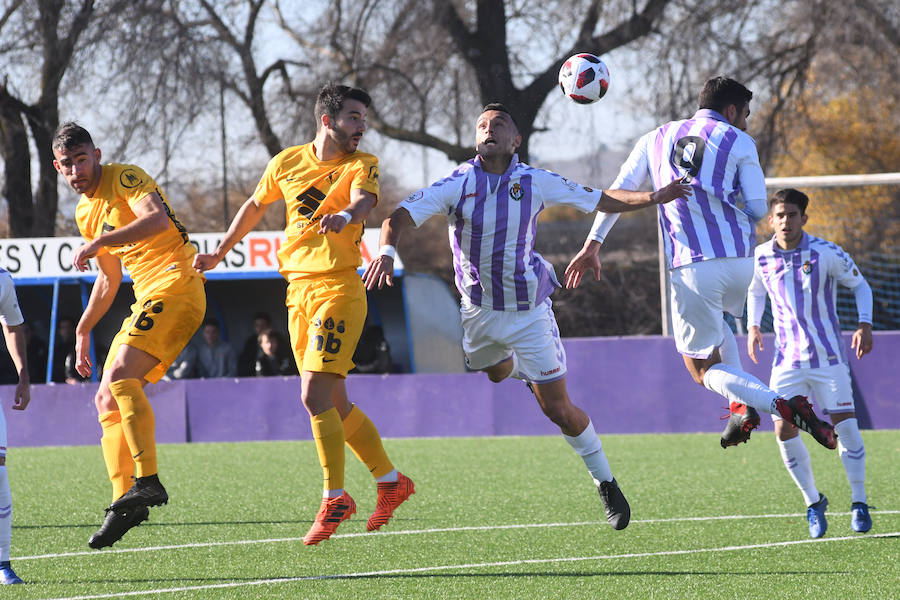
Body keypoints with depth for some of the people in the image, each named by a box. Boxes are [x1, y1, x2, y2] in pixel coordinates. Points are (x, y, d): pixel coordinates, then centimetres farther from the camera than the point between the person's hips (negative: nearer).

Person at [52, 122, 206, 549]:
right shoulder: (85, 213, 20)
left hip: (175, 285, -10)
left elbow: (158, 219, -26)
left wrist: (98, 242, -29)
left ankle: (147, 481, -32)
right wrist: (82, 331, 31)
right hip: (149, 300, 10)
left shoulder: (124, 178, -6)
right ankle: (124, 501, 4)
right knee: (106, 399, 5)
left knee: (120, 376, -26)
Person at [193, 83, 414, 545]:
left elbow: (364, 200, -24)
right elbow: (255, 206, 26)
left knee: (315, 395, -15)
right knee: (334, 403, 9)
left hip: (338, 287, -5)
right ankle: (389, 480, 22)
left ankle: (334, 498, -7)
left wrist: (345, 215, -47)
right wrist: (219, 254, 30)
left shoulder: (361, 165, -3)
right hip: (298, 290, 5)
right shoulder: (287, 163, 10)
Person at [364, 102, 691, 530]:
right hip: (478, 311, 2)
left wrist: (653, 198, -12)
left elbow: (601, 201, 1)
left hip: (528, 312, -2)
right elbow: (402, 215, -20)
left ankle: (607, 485, 12)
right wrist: (386, 250, -41)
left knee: (558, 410, -5)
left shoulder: (534, 183, -7)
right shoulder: (458, 185, -11)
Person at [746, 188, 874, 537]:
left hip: (828, 356, -2)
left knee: (845, 426, -8)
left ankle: (859, 502, 8)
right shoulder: (760, 258, -1)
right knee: (784, 430, -8)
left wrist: (864, 325, -11)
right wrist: (753, 326, 3)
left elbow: (860, 286, 3)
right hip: (788, 359, 2)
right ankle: (813, 501, 12)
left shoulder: (827, 254, -11)